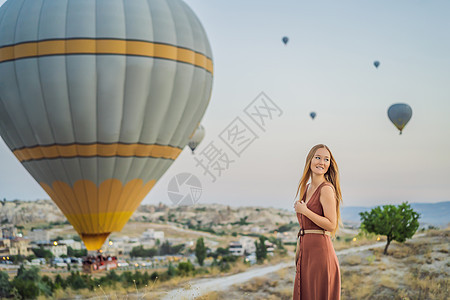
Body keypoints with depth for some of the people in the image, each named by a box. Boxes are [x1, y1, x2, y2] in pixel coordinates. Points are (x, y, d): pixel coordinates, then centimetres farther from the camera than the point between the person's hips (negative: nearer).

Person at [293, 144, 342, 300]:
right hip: (306, 251, 8)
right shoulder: (306, 188, 14)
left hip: (320, 251, -8)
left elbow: (331, 225, -18)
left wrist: (304, 210, -15)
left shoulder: (326, 189, -12)